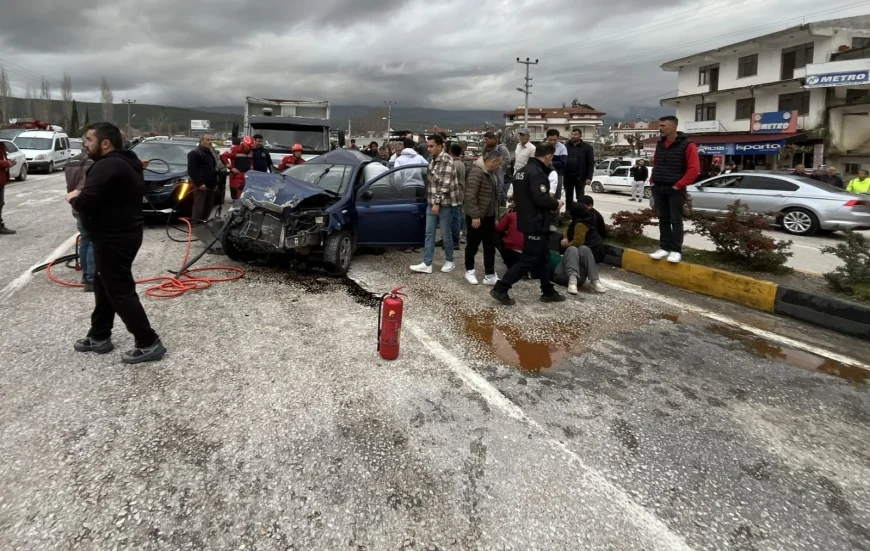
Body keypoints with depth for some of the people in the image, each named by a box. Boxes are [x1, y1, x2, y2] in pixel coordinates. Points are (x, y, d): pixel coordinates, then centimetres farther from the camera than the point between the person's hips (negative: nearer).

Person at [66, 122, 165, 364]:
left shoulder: (107, 166, -21)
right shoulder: (126, 162, 13)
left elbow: (85, 204, -27)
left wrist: (74, 198, -5)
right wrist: (81, 197, 5)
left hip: (114, 238, -11)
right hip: (123, 233, 11)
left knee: (120, 292, -5)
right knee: (105, 287, 19)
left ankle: (149, 344, -2)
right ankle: (99, 337, 31)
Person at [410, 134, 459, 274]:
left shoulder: (446, 160, -15)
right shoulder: (433, 160, 11)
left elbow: (445, 184, -20)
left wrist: (437, 203, -21)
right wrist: (432, 202, 16)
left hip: (444, 203, -8)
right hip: (432, 202, 8)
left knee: (446, 234, 3)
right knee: (429, 232, 5)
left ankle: (450, 261, 20)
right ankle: (427, 264, 8)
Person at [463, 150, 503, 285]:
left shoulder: (492, 172, 7)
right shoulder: (477, 172, -20)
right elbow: (470, 196, -24)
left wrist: (495, 212, 13)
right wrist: (475, 216, -25)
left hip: (489, 215, 8)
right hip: (476, 216, -8)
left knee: (490, 246, 8)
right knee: (473, 245, 8)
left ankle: (489, 275, 13)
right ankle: (469, 270, 26)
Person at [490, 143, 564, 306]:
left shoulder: (522, 171, 14)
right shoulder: (537, 173, -19)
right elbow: (541, 199, -27)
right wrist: (556, 204, -7)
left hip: (526, 221, 10)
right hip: (536, 224, -10)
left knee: (542, 258, 17)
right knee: (528, 260, -4)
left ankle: (548, 291, 25)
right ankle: (500, 289, -3)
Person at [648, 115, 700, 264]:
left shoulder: (687, 145, -9)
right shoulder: (660, 144, 11)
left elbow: (694, 169, -12)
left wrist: (679, 185, -15)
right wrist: (652, 180, 11)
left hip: (675, 189, -6)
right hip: (658, 188, 6)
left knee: (676, 220, -2)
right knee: (663, 219, 8)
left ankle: (676, 250, 2)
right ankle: (665, 248, 14)